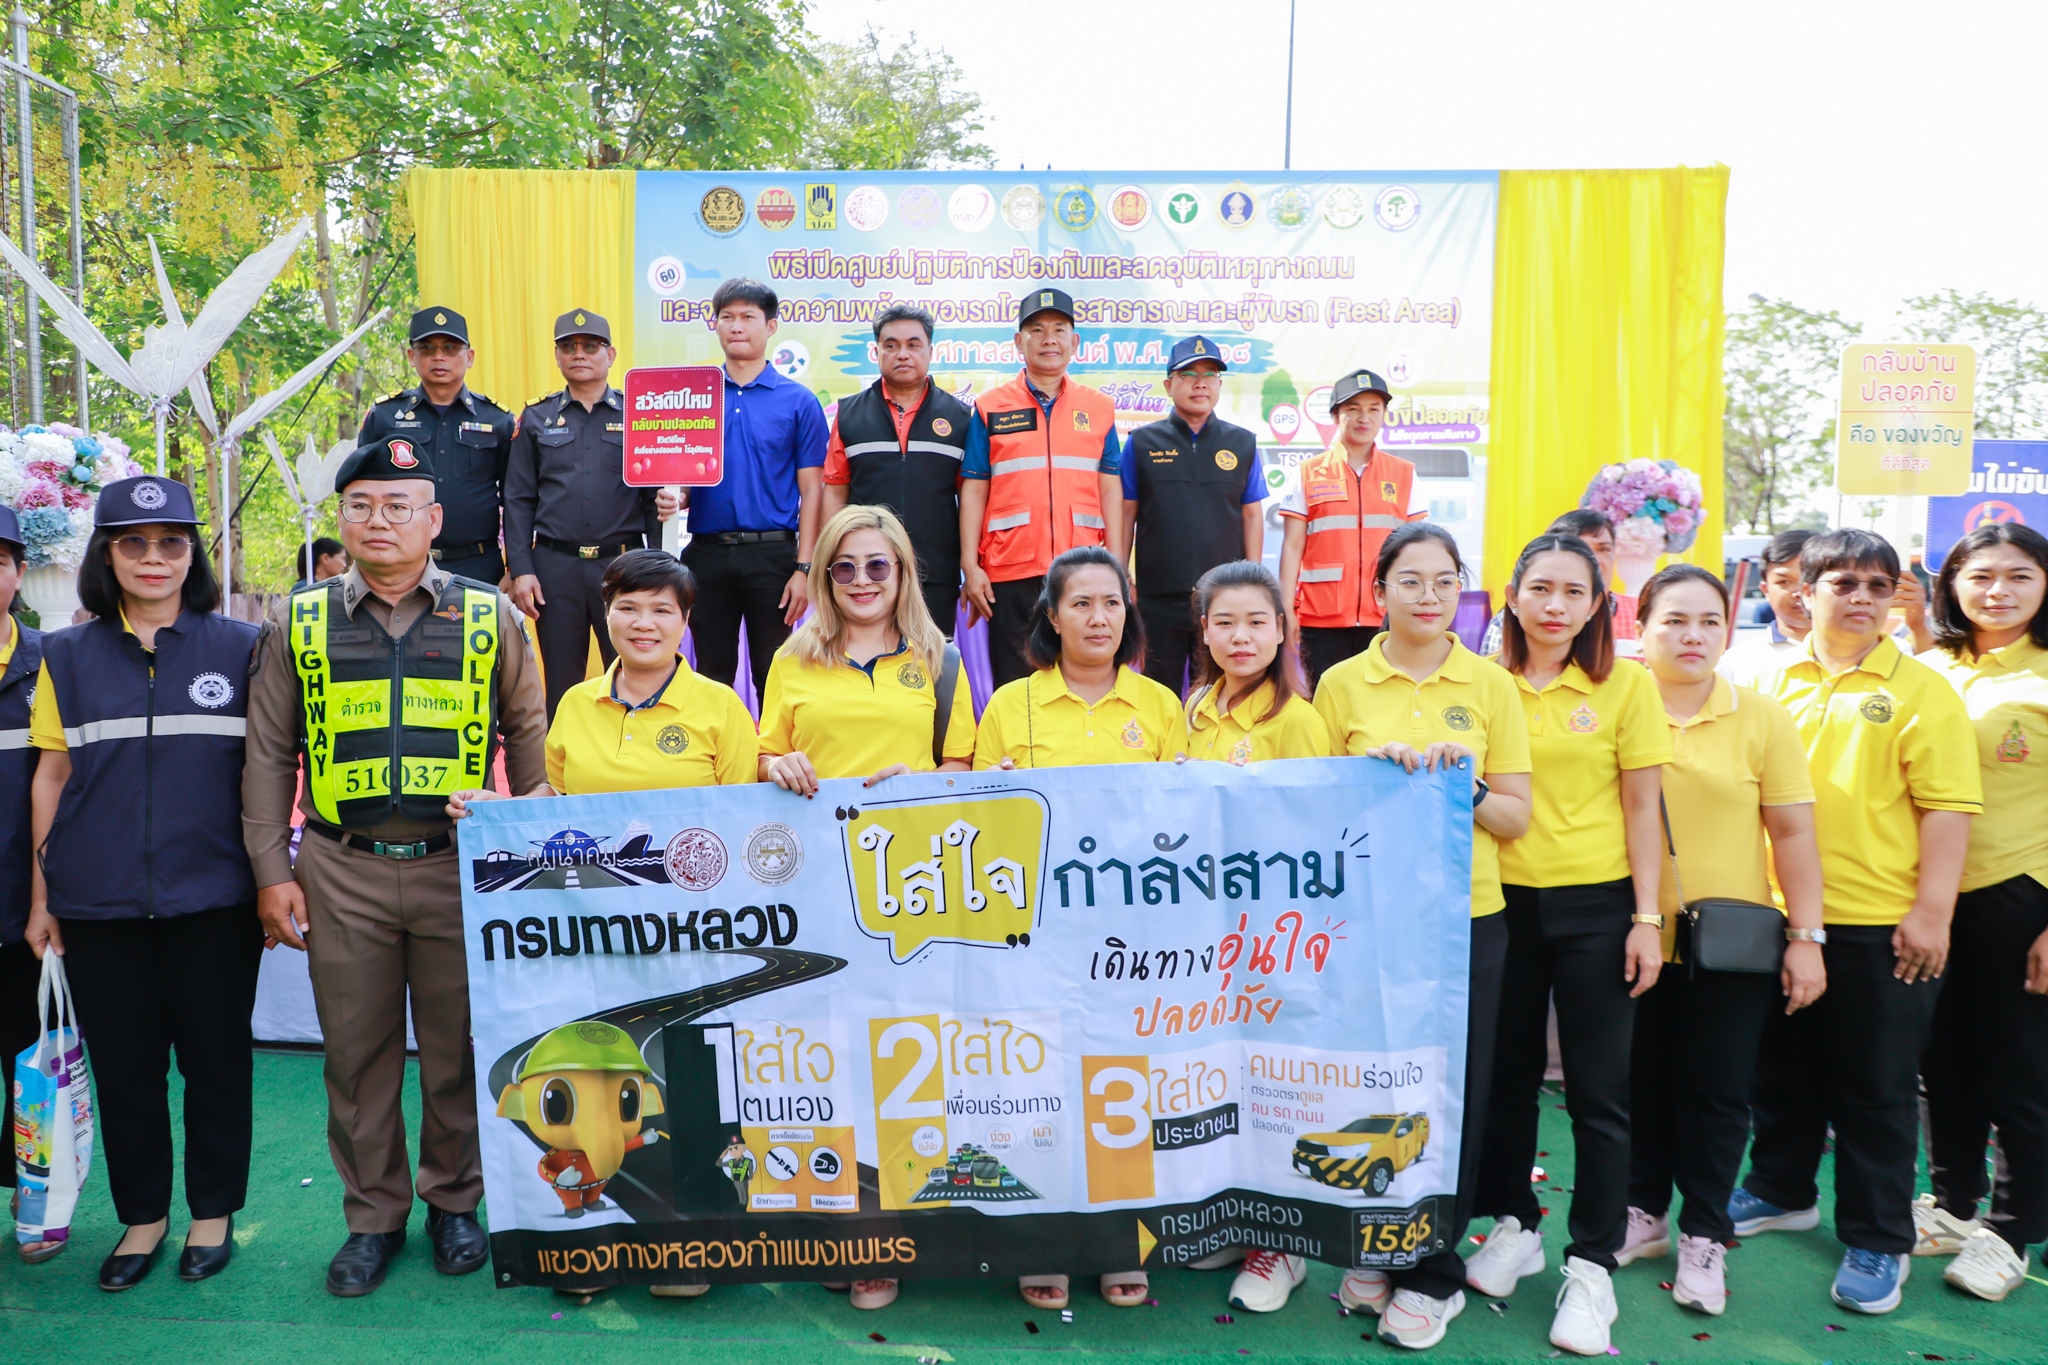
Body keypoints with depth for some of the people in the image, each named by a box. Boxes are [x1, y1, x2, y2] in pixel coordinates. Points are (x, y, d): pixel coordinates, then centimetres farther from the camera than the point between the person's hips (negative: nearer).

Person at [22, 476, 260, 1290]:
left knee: (216, 1057, 7)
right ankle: (142, 1215, 28)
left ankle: (213, 1213, 25)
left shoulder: (240, 648, 2)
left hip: (213, 900, -1)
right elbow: (52, 775, 8)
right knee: (123, 1064, 10)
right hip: (100, 905, 2)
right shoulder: (68, 657, 6)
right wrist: (40, 897, 6)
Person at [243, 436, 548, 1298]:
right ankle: (373, 1216, 27)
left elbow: (527, 737, 7)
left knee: (457, 1047, 9)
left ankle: (454, 1202, 29)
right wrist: (272, 872, 3)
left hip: (460, 868, -1)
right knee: (356, 1050, 10)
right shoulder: (298, 624, 6)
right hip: (342, 873, 1)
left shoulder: (489, 616, 3)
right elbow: (270, 756, 9)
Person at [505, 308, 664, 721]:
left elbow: (655, 496, 5)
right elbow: (518, 501, 9)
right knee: (562, 683, 7)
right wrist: (521, 570, -2)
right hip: (556, 566, 1)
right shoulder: (537, 419, 11)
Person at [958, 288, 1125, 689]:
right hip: (1010, 573, -1)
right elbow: (973, 490, 5)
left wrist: (1116, 568, 2)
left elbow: (1110, 490, 9)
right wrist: (970, 566, -3)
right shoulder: (991, 408, 8)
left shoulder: (1099, 408, 12)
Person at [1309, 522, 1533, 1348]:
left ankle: (1434, 1273, 21)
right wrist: (1371, 769, -11)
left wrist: (1466, 786, -15)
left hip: (1466, 917, 0)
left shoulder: (1490, 685, 4)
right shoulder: (1342, 683, 3)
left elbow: (1516, 818, 4)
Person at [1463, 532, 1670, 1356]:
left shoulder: (1626, 686, -2)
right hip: (1501, 901, 2)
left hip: (1594, 905, -2)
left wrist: (1646, 919, -5)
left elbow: (1642, 808, -2)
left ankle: (1592, 1265, 16)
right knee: (1506, 1077, 13)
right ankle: (1514, 1225, 32)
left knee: (1598, 1089, 4)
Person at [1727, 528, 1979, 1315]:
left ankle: (1878, 1242, 20)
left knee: (1875, 1087, 6)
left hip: (1880, 925, -4)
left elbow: (1947, 806, -8)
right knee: (1782, 1070, 17)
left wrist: (1932, 910, -13)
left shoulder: (1921, 691, -4)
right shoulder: (1773, 685, 6)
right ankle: (1782, 1192, 37)